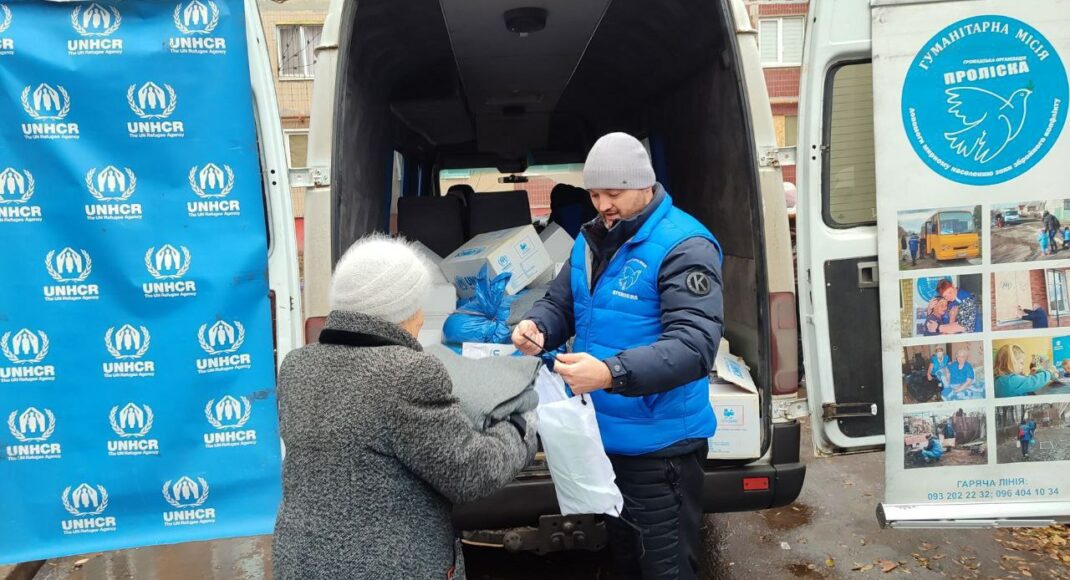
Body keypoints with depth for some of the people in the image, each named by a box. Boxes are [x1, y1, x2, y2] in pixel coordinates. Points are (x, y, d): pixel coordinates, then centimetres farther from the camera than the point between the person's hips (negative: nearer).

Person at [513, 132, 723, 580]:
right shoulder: (591, 240, 6)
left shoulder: (684, 246, -20)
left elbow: (694, 346, -29)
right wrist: (536, 326, -13)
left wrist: (612, 372, -43)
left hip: (659, 443, -7)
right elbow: (560, 303, 12)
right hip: (603, 433, 8)